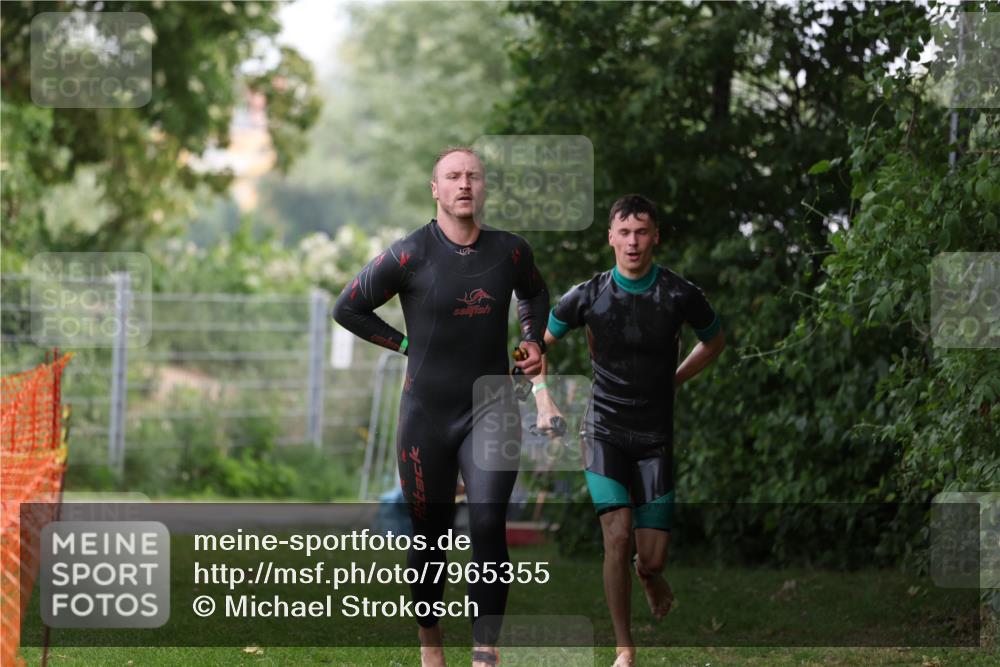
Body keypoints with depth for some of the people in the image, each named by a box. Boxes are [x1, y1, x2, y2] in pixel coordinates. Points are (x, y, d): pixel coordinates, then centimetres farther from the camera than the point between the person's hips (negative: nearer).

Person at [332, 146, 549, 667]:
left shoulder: (510, 251, 1)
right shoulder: (410, 254, -9)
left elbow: (534, 293, 25)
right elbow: (348, 307, 2)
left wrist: (532, 340, 9)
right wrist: (404, 343, -1)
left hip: (491, 406, 1)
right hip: (428, 410, -1)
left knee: (488, 524, -15)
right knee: (430, 532, 8)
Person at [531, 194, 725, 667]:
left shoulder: (680, 296, -6)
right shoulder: (588, 296, -6)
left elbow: (715, 341, 16)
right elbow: (536, 344, 10)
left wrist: (674, 381, 9)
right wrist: (543, 399, -2)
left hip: (656, 437, 1)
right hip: (604, 431, -1)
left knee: (652, 558, -4)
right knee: (618, 537, -16)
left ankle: (650, 577, 35)